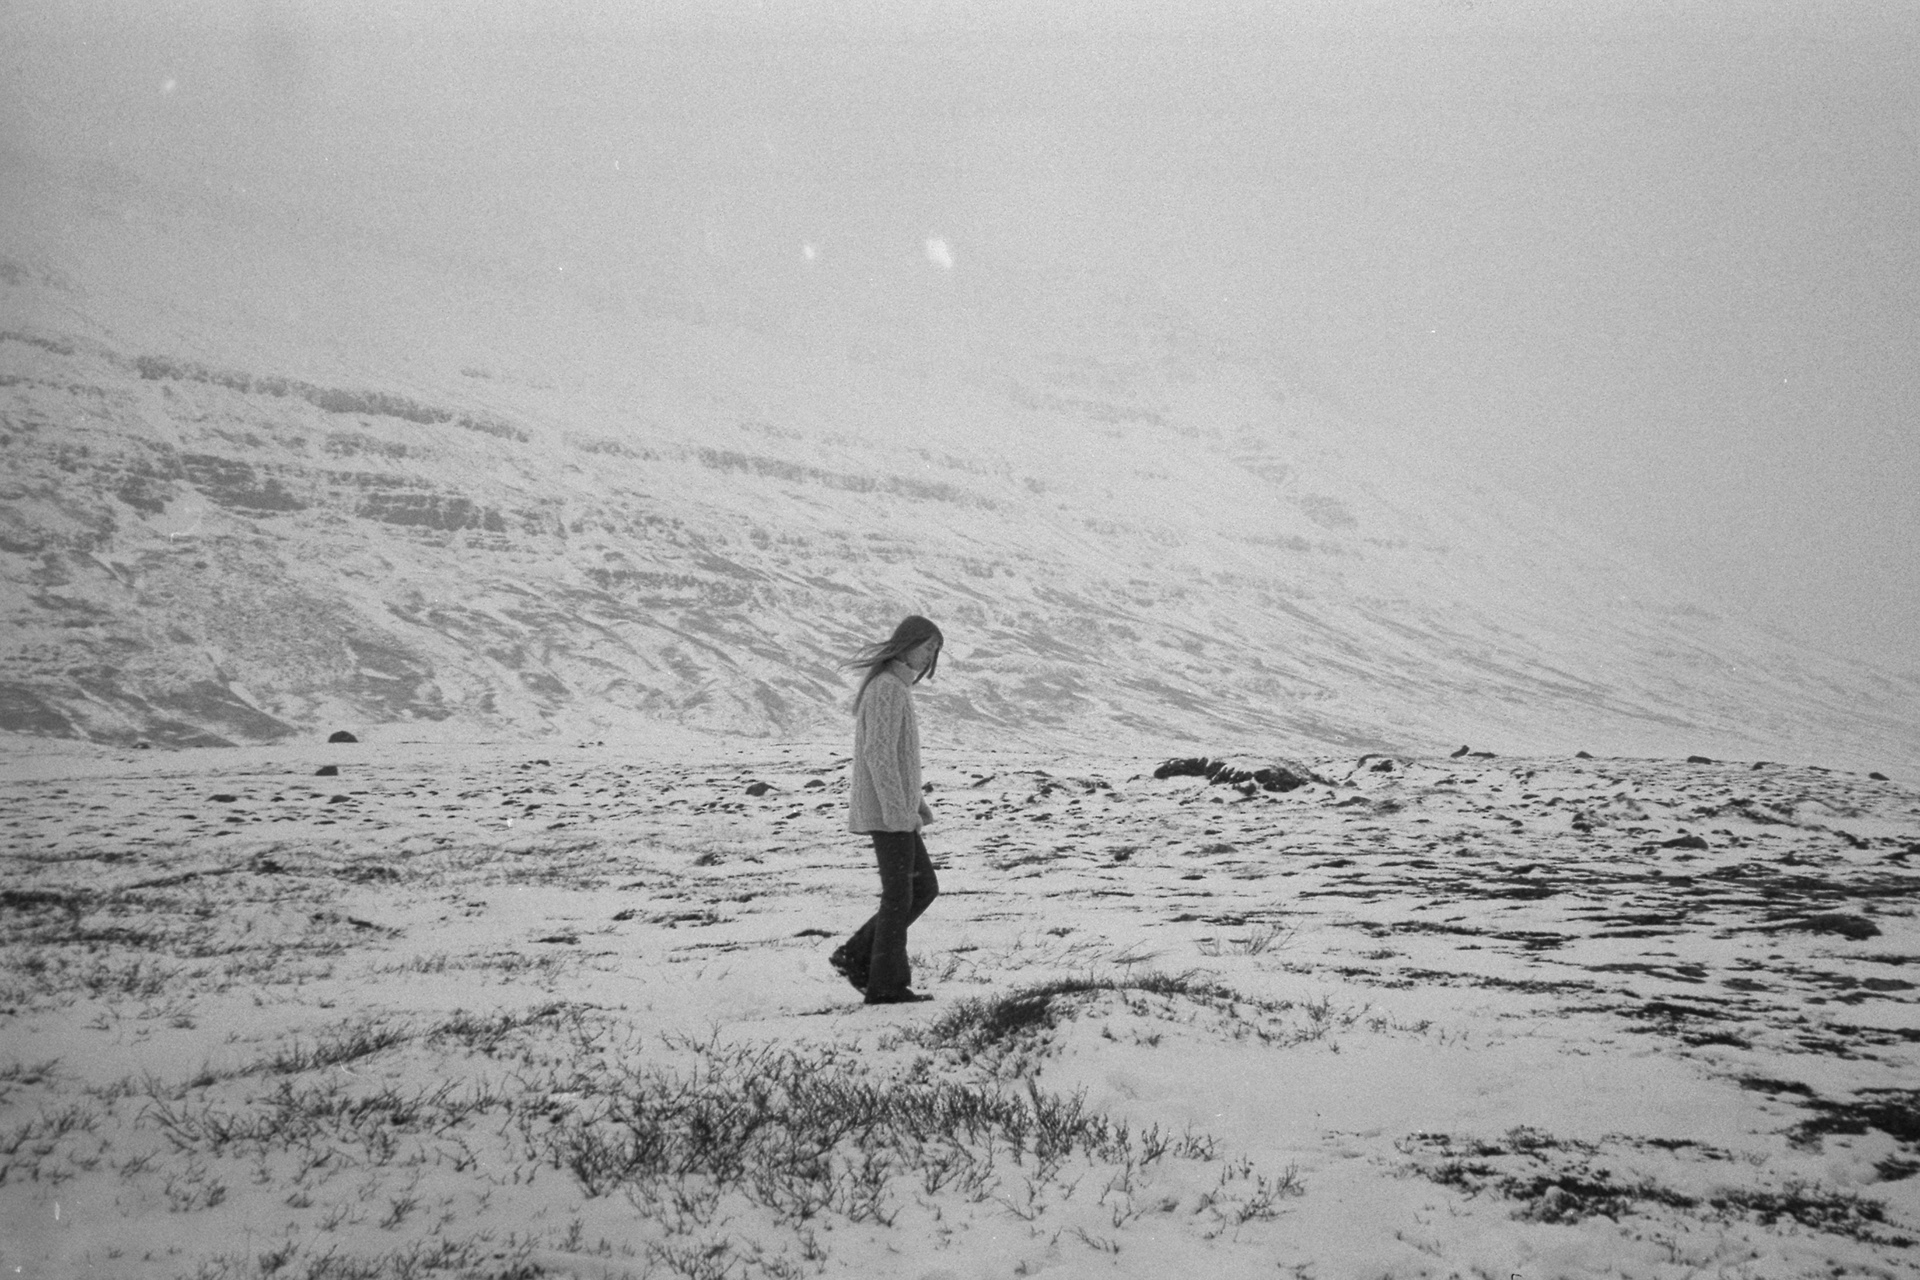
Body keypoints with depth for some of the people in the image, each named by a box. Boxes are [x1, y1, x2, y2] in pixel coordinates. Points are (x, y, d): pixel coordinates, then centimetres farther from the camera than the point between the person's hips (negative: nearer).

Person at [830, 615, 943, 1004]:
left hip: (896, 808, 10)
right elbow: (879, 755, -23)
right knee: (899, 897, -2)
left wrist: (916, 801, 20)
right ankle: (886, 985, 6)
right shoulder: (888, 688, -16)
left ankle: (856, 956, 14)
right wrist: (900, 811, -23)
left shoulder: (893, 686, 16)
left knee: (925, 888, 13)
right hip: (887, 811, -10)